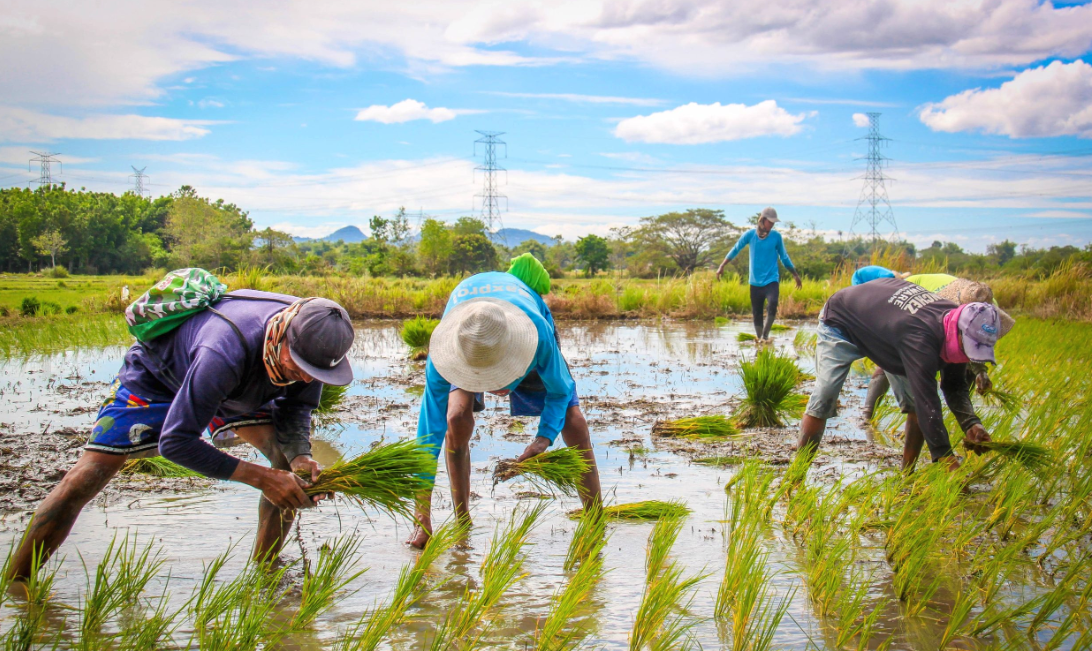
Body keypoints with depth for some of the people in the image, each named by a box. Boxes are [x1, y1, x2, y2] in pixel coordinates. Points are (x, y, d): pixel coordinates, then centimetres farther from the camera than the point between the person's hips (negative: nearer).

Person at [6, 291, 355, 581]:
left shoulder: (310, 341, -28)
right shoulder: (224, 353, -48)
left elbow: (296, 407, -11)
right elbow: (175, 442, -40)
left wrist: (300, 455, -33)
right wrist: (258, 477, -42)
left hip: (238, 388, 6)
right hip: (155, 377, -5)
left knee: (289, 458, -14)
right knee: (83, 480, -15)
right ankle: (14, 583, 0)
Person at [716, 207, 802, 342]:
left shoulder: (776, 236, -1)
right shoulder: (750, 235, -2)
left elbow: (784, 257, 11)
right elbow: (735, 250, 10)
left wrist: (796, 275, 14)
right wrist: (722, 266, 10)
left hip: (771, 280, -1)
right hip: (755, 282, 1)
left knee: (772, 305, -25)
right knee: (756, 313, 5)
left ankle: (765, 336, -14)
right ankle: (759, 339, 19)